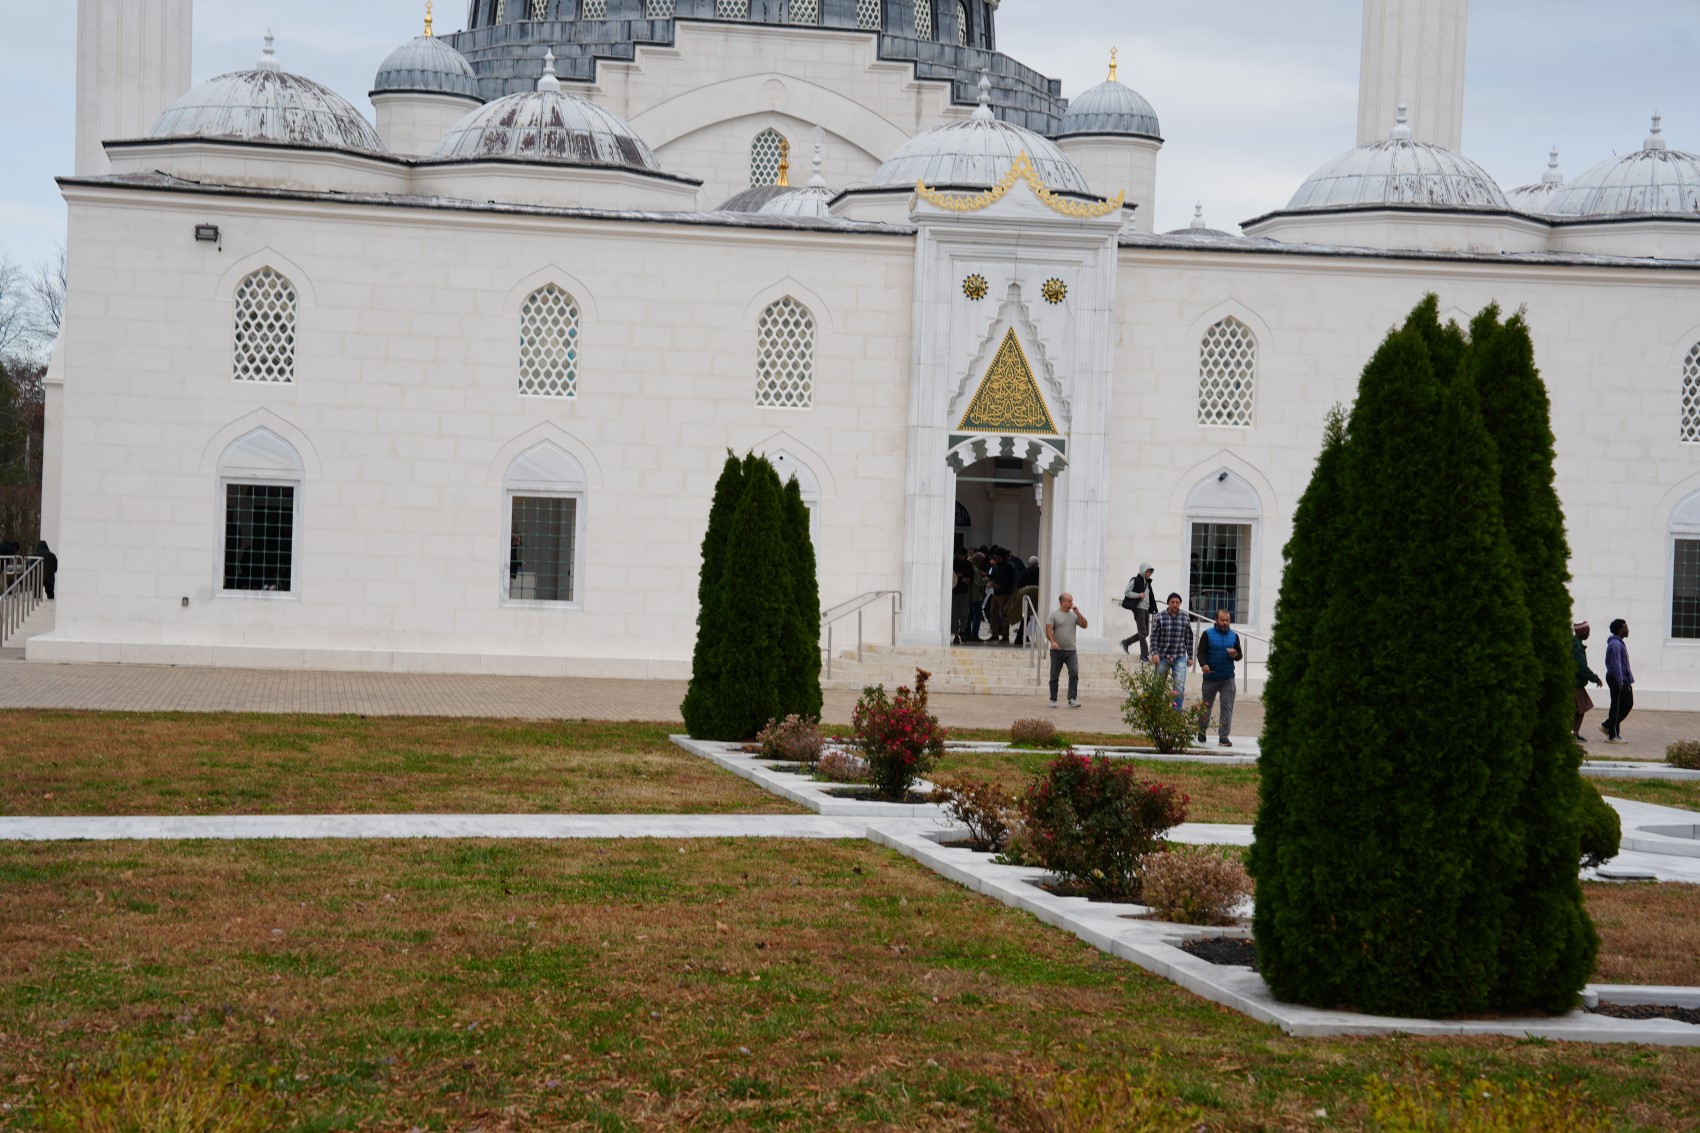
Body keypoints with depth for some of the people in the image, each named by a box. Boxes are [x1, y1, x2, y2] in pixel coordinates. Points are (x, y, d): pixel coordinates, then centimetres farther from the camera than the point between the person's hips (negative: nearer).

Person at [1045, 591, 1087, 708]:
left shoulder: (1074, 615, 12)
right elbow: (1048, 630, -8)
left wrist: (1078, 613, -3)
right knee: (1054, 676, 5)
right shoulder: (1054, 615, 0)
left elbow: (1084, 625, 7)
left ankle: (1072, 699, -16)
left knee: (1074, 673, -15)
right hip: (1057, 651, -2)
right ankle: (1053, 700, 14)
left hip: (1071, 650, 2)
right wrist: (1052, 641, -25)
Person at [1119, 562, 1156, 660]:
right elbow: (1127, 592, -7)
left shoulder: (1147, 582, 18)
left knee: (1145, 633, 9)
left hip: (1146, 609, 8)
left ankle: (1126, 642, 23)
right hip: (1139, 609, -8)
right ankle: (1144, 654, -6)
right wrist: (1138, 595, -19)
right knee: (1143, 632, -9)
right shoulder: (1135, 581, -4)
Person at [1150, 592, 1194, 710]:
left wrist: (1190, 657, 9)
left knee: (1180, 686, -13)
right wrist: (1154, 653, -15)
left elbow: (1189, 638, 9)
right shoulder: (1160, 617, -2)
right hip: (1163, 657, 0)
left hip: (1179, 657, 0)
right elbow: (1154, 636, -3)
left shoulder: (1185, 618, 4)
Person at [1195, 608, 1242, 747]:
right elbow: (1201, 652, -5)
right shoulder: (1207, 634, 0)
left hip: (1228, 678, 2)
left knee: (1227, 707, -7)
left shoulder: (1234, 636, 10)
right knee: (1206, 705, 9)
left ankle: (1224, 737, -5)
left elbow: (1239, 655, 14)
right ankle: (1201, 732, 29)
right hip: (1211, 677, -2)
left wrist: (1235, 655, -11)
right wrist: (1203, 664, -24)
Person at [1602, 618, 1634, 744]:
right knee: (1617, 707, -5)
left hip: (1623, 680, 10)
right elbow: (1616, 663, -22)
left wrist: (1629, 679, 21)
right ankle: (1612, 736, 1)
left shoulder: (1619, 643, 17)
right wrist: (1620, 681, -24)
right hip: (1617, 681, -10)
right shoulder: (1615, 644, -16)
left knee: (1628, 704, 14)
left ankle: (1607, 726, 20)